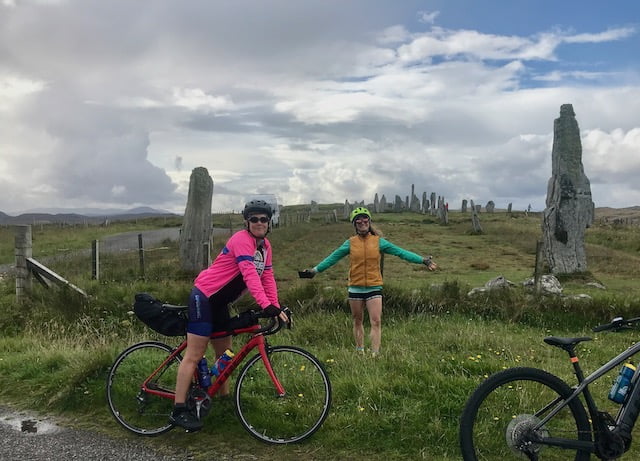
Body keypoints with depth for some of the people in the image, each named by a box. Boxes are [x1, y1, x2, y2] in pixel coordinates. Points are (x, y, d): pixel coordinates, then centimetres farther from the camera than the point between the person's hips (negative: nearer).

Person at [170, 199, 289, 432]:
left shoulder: (265, 246, 7)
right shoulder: (242, 239, -20)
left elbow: (267, 278, 3)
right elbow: (250, 275, -32)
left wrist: (276, 307, -8)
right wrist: (267, 305, -40)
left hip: (219, 302, 9)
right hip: (204, 296, -9)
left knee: (225, 354, 16)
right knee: (194, 355, -8)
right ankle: (179, 411, -3)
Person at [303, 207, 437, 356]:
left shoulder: (378, 241, 0)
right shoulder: (350, 243, 2)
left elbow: (401, 252, -2)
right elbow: (333, 258, 7)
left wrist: (423, 260, -8)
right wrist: (315, 270, 3)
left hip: (374, 288, -1)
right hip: (355, 288, 1)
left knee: (376, 322, -9)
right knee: (357, 321, 12)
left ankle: (375, 353, -6)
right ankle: (360, 351, 26)